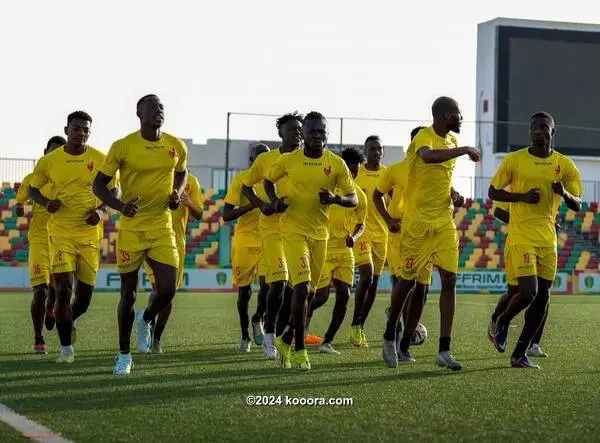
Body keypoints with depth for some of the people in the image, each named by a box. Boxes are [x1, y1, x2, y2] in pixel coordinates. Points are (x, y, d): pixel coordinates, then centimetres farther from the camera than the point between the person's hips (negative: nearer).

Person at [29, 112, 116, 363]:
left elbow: (113, 190, 10)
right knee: (63, 288, -13)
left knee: (85, 291, 6)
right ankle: (66, 347, 0)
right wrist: (46, 203, -9)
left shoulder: (100, 160, -1)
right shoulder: (49, 161, -2)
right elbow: (33, 189, 11)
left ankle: (67, 322, 39)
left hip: (91, 233, 2)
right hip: (60, 232, -2)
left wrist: (101, 210, -9)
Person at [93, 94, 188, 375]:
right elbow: (99, 185, -3)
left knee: (168, 291, -8)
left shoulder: (176, 147, 1)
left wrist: (177, 193, 0)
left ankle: (145, 320, 27)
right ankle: (124, 354, 20)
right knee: (128, 292, 3)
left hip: (162, 228, 2)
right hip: (131, 228, -2)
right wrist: (120, 206, -21)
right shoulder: (122, 147, -9)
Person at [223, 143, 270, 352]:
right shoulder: (241, 179, -5)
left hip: (268, 241, 2)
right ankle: (245, 336, 20)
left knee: (268, 284, -16)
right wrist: (252, 205, -23)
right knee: (244, 290, 5)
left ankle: (258, 319, 12)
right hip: (245, 241, -2)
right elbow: (226, 215, -10)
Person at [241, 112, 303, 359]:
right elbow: (246, 187, 10)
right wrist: (261, 205, -7)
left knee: (292, 286, 4)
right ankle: (269, 333, 4)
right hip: (273, 228, -3)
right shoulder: (266, 160, 0)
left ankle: (280, 336, 18)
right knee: (279, 282, -15)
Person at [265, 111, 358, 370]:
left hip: (320, 233, 3)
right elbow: (268, 180, 15)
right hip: (294, 230, -3)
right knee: (302, 287, -16)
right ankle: (300, 349, -9)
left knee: (308, 290, 12)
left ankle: (286, 339, 33)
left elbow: (353, 199, 2)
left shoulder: (337, 164, 0)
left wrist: (336, 198, -18)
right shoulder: (289, 161, -3)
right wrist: (275, 201, -4)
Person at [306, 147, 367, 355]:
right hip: (323, 248, -4)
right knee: (322, 295, -9)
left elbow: (360, 224, 11)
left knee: (344, 295, -5)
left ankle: (327, 341, 4)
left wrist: (354, 236, -10)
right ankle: (307, 312, 24)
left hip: (345, 250, 4)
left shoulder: (359, 195, 5)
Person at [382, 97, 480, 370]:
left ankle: (444, 350, -3)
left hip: (444, 222, 7)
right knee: (408, 280, 3)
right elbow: (429, 157, -40)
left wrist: (452, 193, 9)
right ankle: (390, 338, 24)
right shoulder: (424, 138, -14)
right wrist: (465, 150, -32)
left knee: (449, 280, -4)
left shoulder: (452, 140, 12)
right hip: (418, 221, -7)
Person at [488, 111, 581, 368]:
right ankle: (502, 323, 16)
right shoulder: (514, 160, -2)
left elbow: (577, 206, 9)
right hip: (521, 237, -4)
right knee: (528, 292, -16)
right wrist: (523, 197, -12)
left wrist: (565, 194, -14)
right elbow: (492, 192, 3)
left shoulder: (564, 164, 6)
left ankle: (520, 354, 13)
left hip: (548, 240, 4)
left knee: (542, 298, 2)